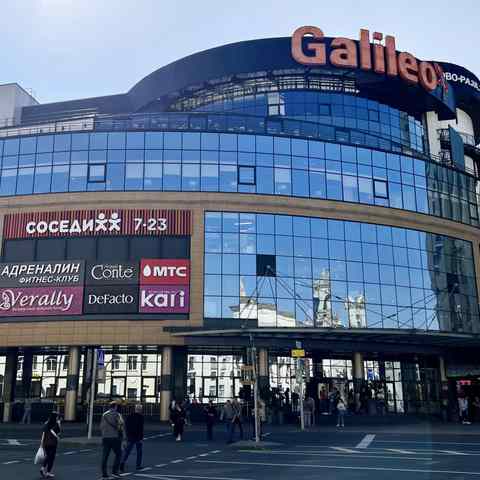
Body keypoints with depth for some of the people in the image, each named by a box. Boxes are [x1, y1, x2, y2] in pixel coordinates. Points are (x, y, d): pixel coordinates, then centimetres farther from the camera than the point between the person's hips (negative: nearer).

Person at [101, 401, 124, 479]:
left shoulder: (104, 415, 12)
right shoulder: (116, 414, -5)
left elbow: (101, 426, 16)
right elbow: (121, 423, -19)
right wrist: (119, 429, 0)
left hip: (105, 437, 5)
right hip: (115, 437, -5)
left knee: (105, 455, 7)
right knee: (118, 454, 5)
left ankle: (104, 473, 5)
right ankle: (114, 471, -4)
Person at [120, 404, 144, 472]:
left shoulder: (129, 416, 5)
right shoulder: (141, 417, -11)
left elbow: (126, 426, 10)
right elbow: (141, 428, -17)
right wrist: (141, 438, -14)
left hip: (130, 437, 4)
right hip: (138, 437, -4)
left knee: (127, 451, 3)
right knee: (139, 451, 12)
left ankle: (123, 463, -16)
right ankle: (138, 465, 14)